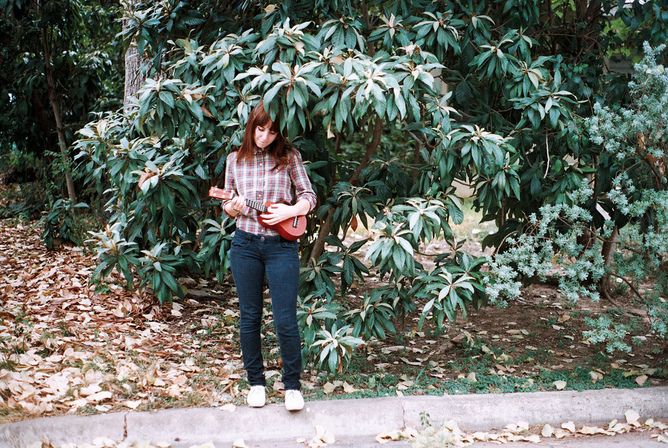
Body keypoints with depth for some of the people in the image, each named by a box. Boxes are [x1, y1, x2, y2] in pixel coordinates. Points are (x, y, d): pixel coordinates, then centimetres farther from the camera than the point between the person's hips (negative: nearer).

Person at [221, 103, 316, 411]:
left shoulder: (289, 157, 1)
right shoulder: (235, 160, 7)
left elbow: (309, 197, 2)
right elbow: (227, 205, 12)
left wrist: (289, 211, -16)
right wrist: (234, 207, -10)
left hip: (281, 245, -2)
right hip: (245, 244, 3)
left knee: (285, 320, -6)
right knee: (249, 316, 9)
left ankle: (292, 385, 8)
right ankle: (255, 381, 22)